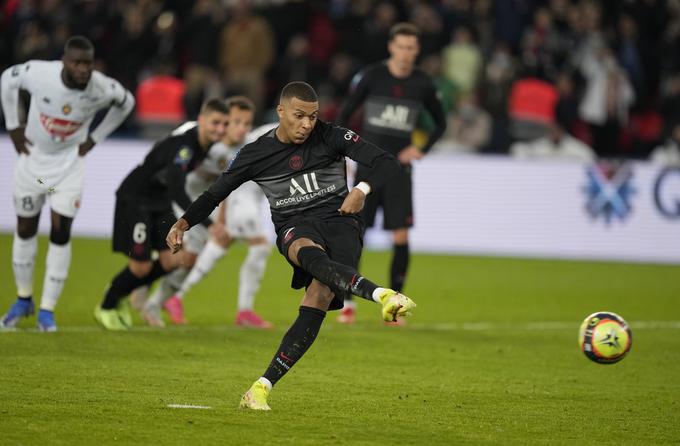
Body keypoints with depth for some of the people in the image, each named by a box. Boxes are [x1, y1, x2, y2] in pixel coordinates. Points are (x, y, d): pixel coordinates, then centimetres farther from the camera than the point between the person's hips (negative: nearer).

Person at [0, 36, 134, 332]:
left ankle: (47, 310, 3)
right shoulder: (38, 73, -26)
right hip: (33, 156, 1)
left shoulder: (102, 88, -23)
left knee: (60, 233, -8)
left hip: (69, 163, -1)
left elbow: (126, 103, 1)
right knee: (25, 230, 10)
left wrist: (95, 139, -2)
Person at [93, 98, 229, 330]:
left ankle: (121, 294, 23)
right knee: (141, 266, -7)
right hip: (134, 197, -8)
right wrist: (209, 224, -49)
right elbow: (177, 193, -43)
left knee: (171, 261, -2)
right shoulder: (182, 145, -34)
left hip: (160, 199, 8)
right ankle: (106, 308, 21)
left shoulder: (207, 142, -6)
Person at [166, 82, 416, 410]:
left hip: (340, 221, 0)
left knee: (318, 299, -24)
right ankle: (383, 295, -62)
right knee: (311, 256, -40)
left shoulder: (332, 137, 0)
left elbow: (387, 164, -4)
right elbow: (215, 194, 13)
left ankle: (263, 386, -21)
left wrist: (362, 189, -23)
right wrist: (183, 224, -4)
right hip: (295, 228, 0)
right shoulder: (256, 154, 4)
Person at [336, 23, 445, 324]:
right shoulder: (372, 77, -4)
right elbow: (345, 114, 3)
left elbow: (440, 123, 15)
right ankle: (348, 303, 6)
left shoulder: (423, 84, 1)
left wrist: (422, 149, 0)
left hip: (399, 168, 1)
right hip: (368, 166, -1)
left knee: (401, 237, -6)